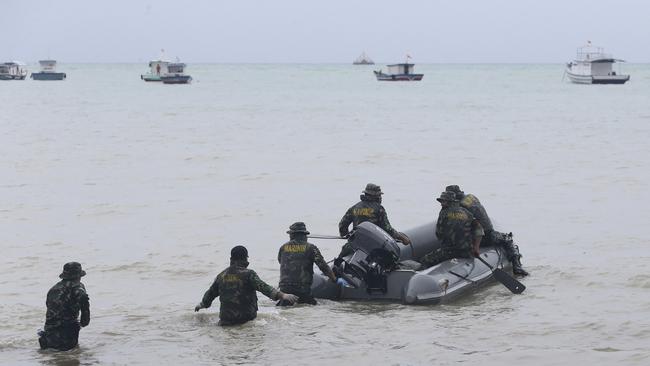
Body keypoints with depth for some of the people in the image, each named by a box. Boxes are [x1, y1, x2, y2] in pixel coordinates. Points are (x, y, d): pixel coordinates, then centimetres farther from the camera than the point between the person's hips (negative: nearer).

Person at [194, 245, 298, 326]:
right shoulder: (248, 274, -5)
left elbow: (210, 293, 26)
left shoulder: (221, 276, 12)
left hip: (226, 320, 4)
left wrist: (201, 305, 45)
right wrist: (282, 295, -25)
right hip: (246, 318, -4)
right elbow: (263, 287, -19)